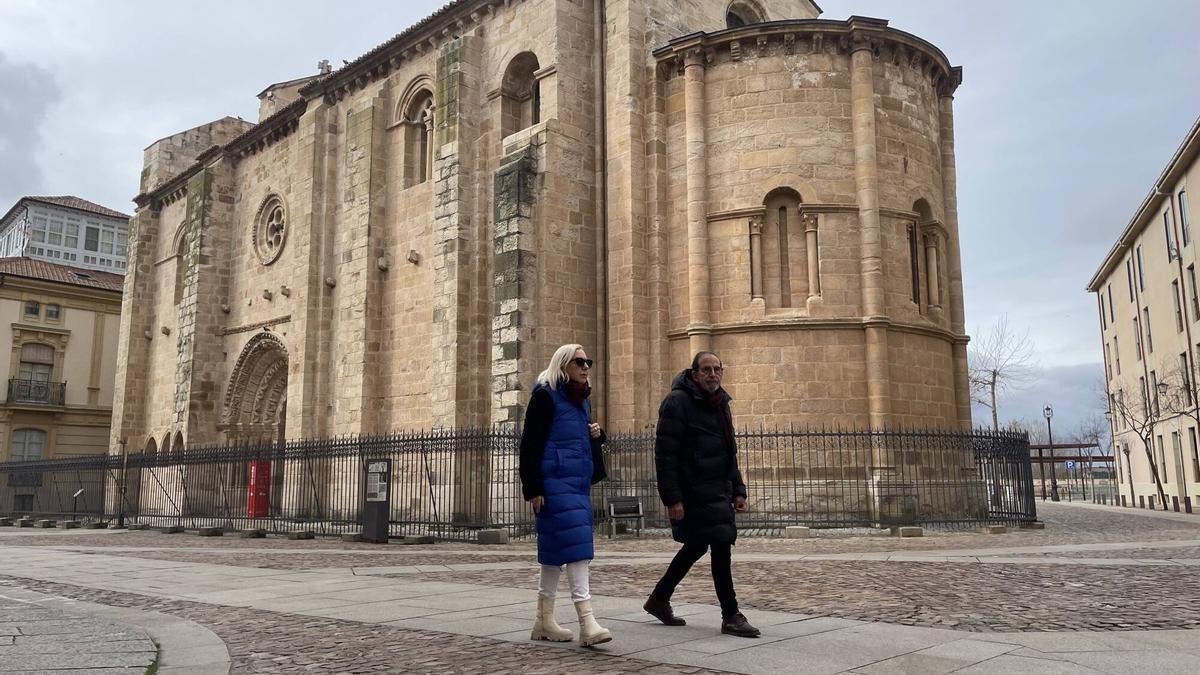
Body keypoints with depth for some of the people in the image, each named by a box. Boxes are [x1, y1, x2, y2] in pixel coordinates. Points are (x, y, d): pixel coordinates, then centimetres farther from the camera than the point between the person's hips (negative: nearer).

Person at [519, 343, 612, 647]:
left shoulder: (582, 400, 17)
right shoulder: (545, 395, -7)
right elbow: (530, 443, -12)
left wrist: (596, 434, 5)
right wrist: (533, 488, -17)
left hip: (579, 482, 9)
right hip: (555, 482, -8)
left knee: (555, 551, 11)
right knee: (575, 546, -15)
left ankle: (544, 621, 18)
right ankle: (586, 622, -16)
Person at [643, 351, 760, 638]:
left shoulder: (721, 405, 15)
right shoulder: (677, 402, -12)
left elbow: (729, 453, 22)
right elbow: (665, 455, -16)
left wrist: (737, 490, 15)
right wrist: (672, 499, -21)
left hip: (718, 491, 9)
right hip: (694, 493, -9)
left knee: (697, 546, 16)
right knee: (721, 546, -9)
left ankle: (659, 599, 31)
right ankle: (731, 616, 3)